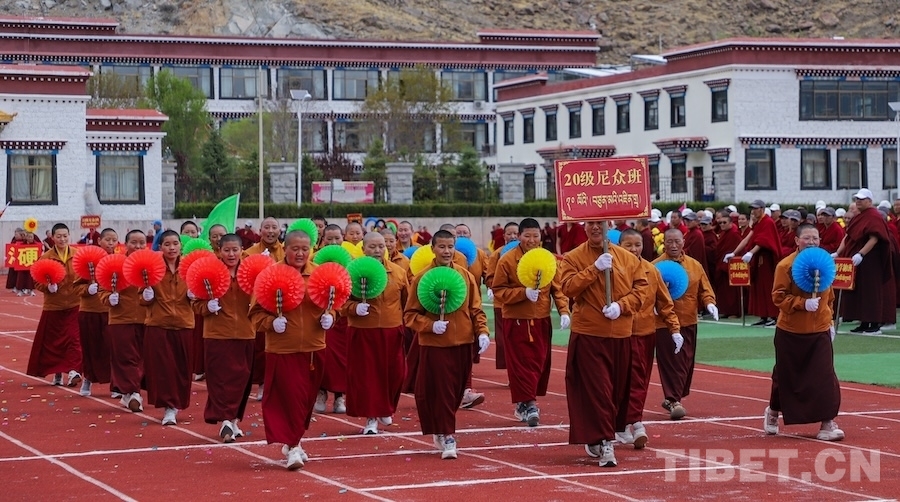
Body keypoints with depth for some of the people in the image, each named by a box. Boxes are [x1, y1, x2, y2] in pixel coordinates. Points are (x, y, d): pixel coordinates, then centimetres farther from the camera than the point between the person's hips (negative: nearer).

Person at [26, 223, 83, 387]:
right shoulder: (46, 258, -3)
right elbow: (38, 283, -1)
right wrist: (48, 286, -21)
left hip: (74, 305, 0)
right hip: (53, 306, 0)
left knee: (74, 337, -8)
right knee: (53, 340, 6)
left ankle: (74, 371, -10)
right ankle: (57, 372, 19)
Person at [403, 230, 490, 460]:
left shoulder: (465, 275, 4)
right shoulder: (422, 278, -6)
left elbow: (476, 308, 8)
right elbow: (410, 314, -4)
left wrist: (482, 331, -6)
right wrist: (430, 325, -19)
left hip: (463, 343, 4)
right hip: (435, 344, -4)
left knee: (456, 391, 11)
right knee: (442, 391, -5)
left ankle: (442, 431, 28)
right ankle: (447, 437, 2)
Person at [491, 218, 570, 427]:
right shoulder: (507, 260, -6)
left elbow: (557, 288, 6)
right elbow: (498, 291, -7)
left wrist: (563, 311, -7)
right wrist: (523, 293, -20)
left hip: (542, 321, 4)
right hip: (517, 322, -4)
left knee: (540, 363, 7)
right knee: (523, 363, -9)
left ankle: (525, 405, 20)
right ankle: (527, 404, -5)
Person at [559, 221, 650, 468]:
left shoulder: (628, 258, 5)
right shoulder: (573, 258, 0)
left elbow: (643, 289, 1)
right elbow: (568, 287, -14)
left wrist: (621, 306, -14)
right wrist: (595, 268, -21)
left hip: (621, 335, 3)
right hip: (588, 334, -3)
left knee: (618, 389, 10)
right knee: (596, 389, -8)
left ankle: (597, 437, 26)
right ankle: (604, 443, -6)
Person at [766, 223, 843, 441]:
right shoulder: (786, 266, -12)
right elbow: (779, 296, -15)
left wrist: (829, 321, 14)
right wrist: (803, 303, -27)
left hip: (819, 332, 3)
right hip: (790, 332, -3)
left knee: (825, 377, -8)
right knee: (785, 376, 10)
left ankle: (827, 423, -5)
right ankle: (773, 412, 36)